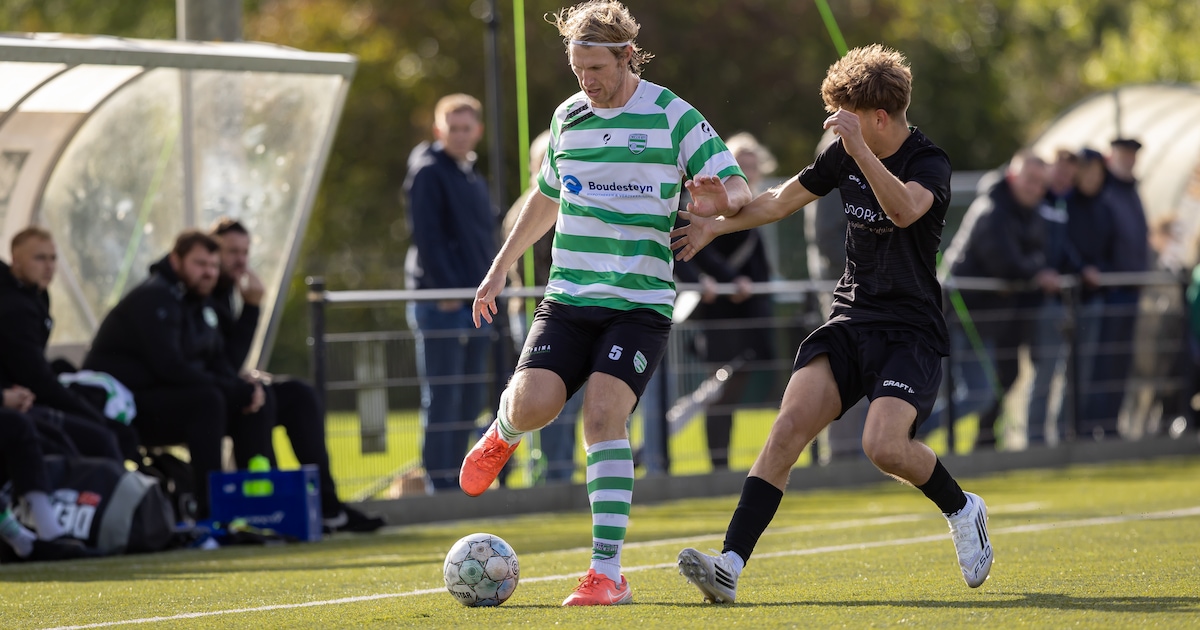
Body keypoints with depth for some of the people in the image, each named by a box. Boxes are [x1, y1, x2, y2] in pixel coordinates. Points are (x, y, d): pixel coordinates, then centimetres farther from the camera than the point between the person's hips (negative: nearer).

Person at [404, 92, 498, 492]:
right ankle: (439, 485, -7)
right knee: (442, 397, -8)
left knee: (472, 399, 8)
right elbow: (427, 235, -14)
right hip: (441, 304, -8)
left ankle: (455, 479, 14)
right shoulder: (428, 172, -6)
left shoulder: (474, 179, 20)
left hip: (475, 304, 8)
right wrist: (445, 291, -18)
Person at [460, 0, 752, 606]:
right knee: (530, 405, -16)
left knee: (603, 414, -20)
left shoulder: (673, 117, -3)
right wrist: (500, 269, 30)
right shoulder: (568, 117, 11)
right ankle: (503, 436, 25)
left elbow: (737, 186, -3)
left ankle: (609, 572, -16)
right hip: (568, 296, 4)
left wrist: (721, 197, -28)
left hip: (641, 301, -4)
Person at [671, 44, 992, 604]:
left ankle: (961, 510, 7)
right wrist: (718, 224, 20)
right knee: (791, 423, -17)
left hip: (912, 331, -5)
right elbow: (785, 198, 22)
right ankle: (729, 566, -25)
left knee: (884, 446, -26)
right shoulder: (844, 156, 6)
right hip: (850, 320, 5)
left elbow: (905, 210, -36)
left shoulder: (929, 163, -13)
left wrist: (859, 150, -45)